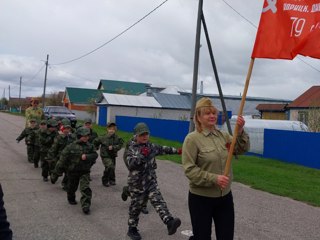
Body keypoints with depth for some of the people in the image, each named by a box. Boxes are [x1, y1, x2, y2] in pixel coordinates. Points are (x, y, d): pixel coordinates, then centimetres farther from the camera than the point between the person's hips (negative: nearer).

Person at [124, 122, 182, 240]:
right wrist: (142, 155, -36)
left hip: (151, 181, 3)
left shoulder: (151, 146, 7)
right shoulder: (131, 149, -9)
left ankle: (169, 222, -32)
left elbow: (163, 149, 22)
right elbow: (131, 163, -24)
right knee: (135, 207, 9)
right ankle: (132, 229, 27)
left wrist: (177, 151, 27)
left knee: (158, 201, -16)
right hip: (137, 184, -3)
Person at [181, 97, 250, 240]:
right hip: (201, 198, -5)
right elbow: (189, 169, -17)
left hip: (225, 196, 6)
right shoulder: (192, 139, -13)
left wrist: (240, 131, -15)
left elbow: (242, 149, 1)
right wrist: (214, 178, -25)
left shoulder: (223, 136, 5)